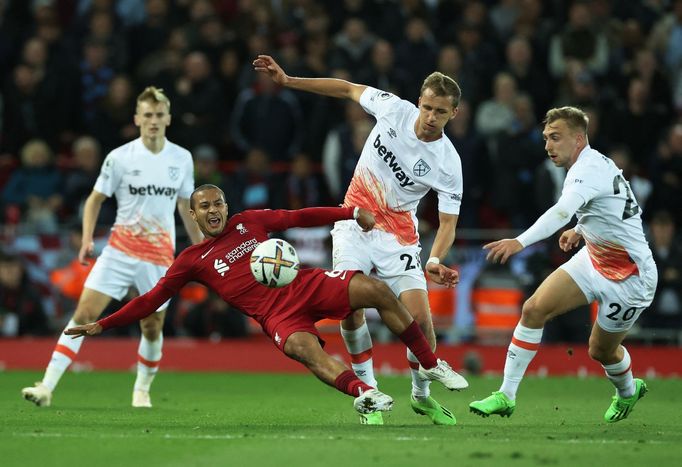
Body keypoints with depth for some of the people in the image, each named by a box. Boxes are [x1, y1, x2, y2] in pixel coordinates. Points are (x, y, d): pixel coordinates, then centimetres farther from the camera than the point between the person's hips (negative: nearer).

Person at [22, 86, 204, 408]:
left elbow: (186, 206, 16)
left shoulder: (181, 158, 3)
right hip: (120, 249, -2)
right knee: (84, 314, -12)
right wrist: (87, 239, -9)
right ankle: (47, 387, -15)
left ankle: (142, 390, 28)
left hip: (161, 256, 2)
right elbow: (95, 199, 4)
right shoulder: (119, 158, -4)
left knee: (152, 327, 3)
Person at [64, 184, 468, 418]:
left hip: (305, 285, 3)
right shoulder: (192, 261, 9)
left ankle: (431, 365, -3)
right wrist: (102, 325, 3)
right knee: (301, 346, -38)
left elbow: (301, 217, 16)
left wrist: (352, 212, 8)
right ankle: (363, 393, -55)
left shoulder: (250, 222, 15)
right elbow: (152, 300, 10)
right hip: (277, 314, -3)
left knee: (375, 290, -14)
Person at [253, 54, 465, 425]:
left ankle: (421, 394, 14)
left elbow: (448, 221, -13)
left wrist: (435, 262, -33)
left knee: (420, 319, -13)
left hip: (399, 237, -1)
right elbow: (349, 89, 6)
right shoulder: (395, 108, -10)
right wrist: (286, 80, 5)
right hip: (355, 224, 1)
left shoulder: (448, 164, -15)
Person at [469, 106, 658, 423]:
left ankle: (628, 391, 42)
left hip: (629, 276, -9)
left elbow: (563, 211, -46)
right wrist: (581, 230, 7)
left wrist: (521, 241, -60)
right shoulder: (589, 165, 2)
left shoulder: (589, 168, -27)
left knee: (601, 350, 7)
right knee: (534, 309, -9)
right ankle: (506, 396, -6)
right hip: (593, 258, 9)